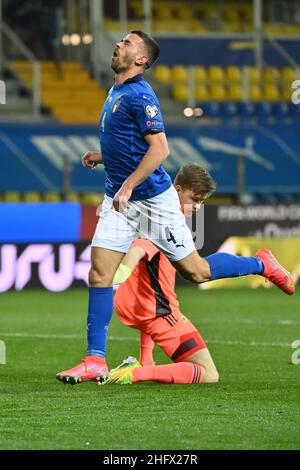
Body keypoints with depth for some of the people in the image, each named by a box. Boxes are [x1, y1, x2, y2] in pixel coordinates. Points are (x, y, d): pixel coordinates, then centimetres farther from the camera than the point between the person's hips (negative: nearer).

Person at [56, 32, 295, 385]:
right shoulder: (116, 92, 13)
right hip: (119, 200, 8)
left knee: (196, 272, 3)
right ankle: (95, 360, -4)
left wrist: (127, 187, -27)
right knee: (98, 274, -5)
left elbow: (159, 148, -23)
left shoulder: (139, 95, -16)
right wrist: (102, 157, 15)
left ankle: (262, 265, 25)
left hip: (153, 198, -8)